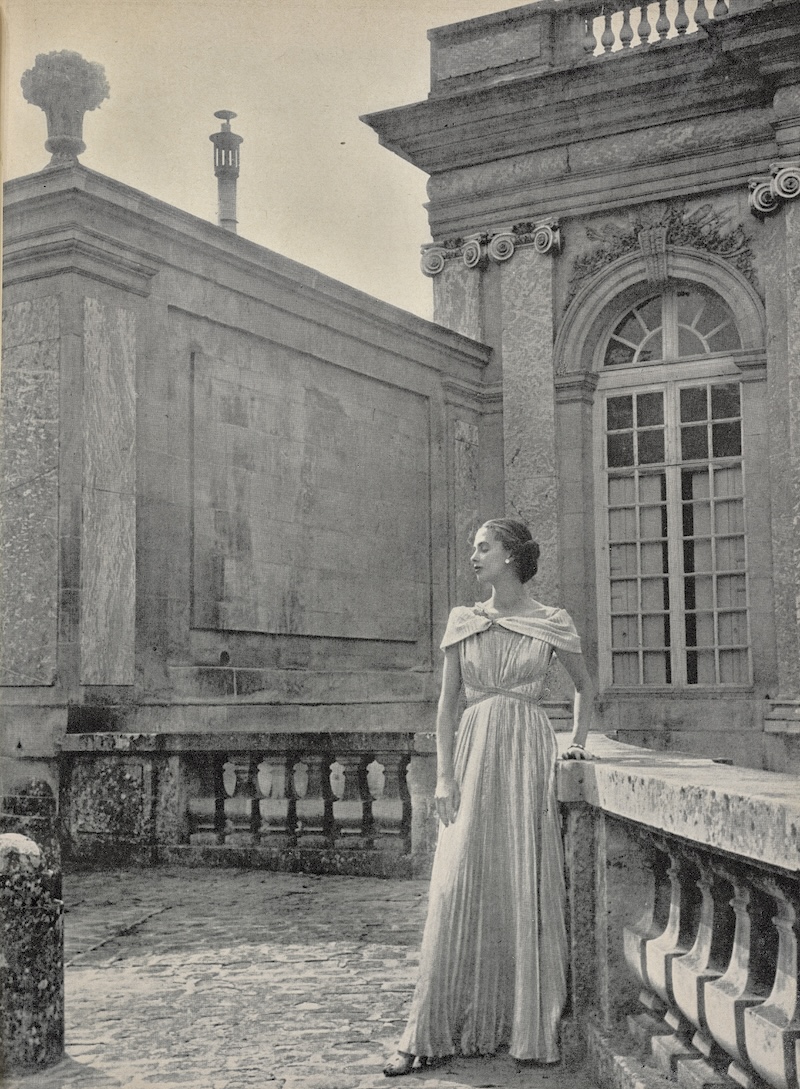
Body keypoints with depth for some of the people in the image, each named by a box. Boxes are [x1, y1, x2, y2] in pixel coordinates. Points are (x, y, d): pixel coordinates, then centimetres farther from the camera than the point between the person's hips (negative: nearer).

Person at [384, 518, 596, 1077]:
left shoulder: (552, 624, 3)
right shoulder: (463, 621, 7)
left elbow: (586, 686, 18)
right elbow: (447, 701, 6)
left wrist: (578, 742, 8)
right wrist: (445, 774, -2)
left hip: (528, 756, -1)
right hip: (473, 754, 1)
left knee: (525, 888, 0)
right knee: (460, 890, -3)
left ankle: (530, 1027, 11)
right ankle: (432, 1033, 2)